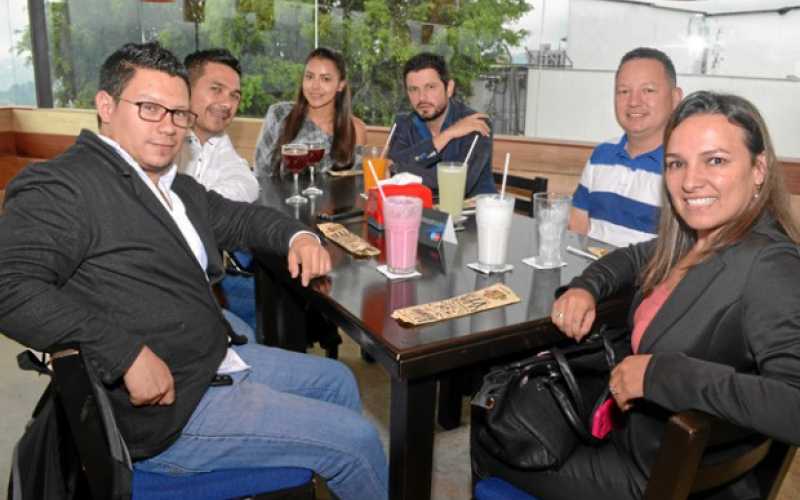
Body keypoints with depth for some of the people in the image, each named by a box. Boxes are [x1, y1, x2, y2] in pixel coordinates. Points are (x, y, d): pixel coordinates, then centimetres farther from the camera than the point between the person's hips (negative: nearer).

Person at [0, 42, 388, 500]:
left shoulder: (177, 187, 11)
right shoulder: (62, 187, -16)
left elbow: (238, 217, 24)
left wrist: (297, 236, 4)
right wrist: (129, 354, -31)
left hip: (216, 360, 10)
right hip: (166, 409, -10)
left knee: (337, 379, 24)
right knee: (356, 439, -7)